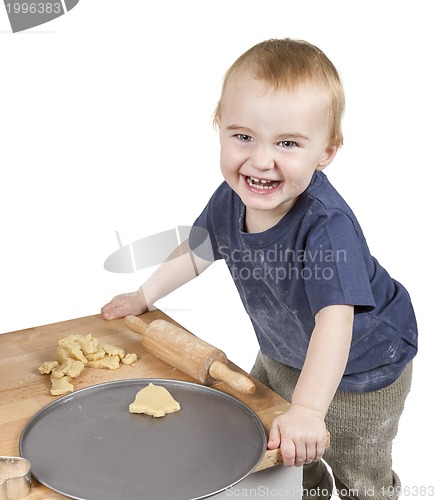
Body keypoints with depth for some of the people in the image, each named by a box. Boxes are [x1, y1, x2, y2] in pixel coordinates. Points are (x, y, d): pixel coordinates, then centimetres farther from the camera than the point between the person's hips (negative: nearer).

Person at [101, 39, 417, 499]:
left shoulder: (327, 225, -39)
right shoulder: (231, 199, -18)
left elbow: (335, 321, -45)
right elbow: (197, 249, 2)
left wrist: (307, 410, -52)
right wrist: (143, 297, 7)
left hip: (358, 371, -6)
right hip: (282, 355, 7)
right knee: (268, 443, 25)